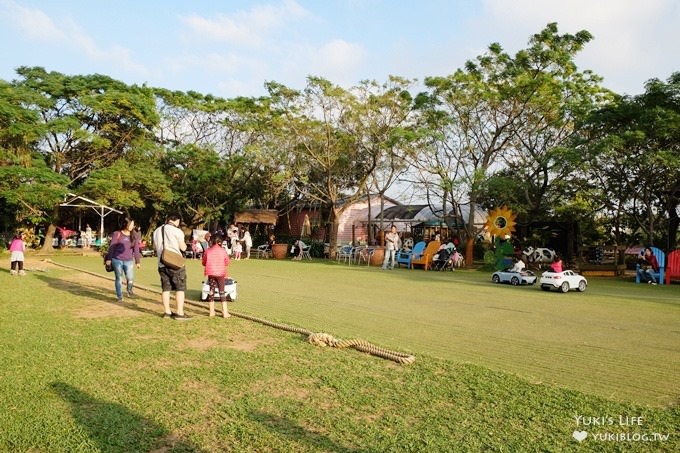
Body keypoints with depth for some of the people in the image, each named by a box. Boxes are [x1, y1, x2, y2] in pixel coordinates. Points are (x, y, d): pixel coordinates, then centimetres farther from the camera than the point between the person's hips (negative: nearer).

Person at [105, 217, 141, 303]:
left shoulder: (134, 236, 6)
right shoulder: (117, 234, -2)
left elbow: (136, 249, 9)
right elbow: (111, 247, 0)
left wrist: (138, 261, 8)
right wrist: (108, 259, -1)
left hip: (129, 261, 2)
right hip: (117, 260, -2)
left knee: (130, 278, -11)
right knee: (119, 279, 6)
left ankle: (129, 291, 20)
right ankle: (120, 297, 19)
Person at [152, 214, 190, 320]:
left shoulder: (157, 231, 12)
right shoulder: (177, 231, -9)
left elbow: (154, 246, 22)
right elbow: (183, 248, -9)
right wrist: (184, 244, 10)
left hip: (162, 264, 6)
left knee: (166, 288, 13)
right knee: (180, 288, -1)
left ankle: (167, 312, 17)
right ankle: (180, 313, -2)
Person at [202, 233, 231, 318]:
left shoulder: (208, 250, -2)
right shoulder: (223, 250, -5)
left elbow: (203, 262, 5)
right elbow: (227, 263, 1)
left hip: (210, 273, 2)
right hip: (220, 273, -2)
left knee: (211, 290, 12)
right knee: (222, 291, 5)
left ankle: (212, 311, 15)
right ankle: (225, 312, 2)